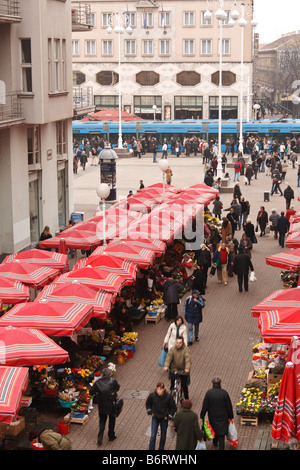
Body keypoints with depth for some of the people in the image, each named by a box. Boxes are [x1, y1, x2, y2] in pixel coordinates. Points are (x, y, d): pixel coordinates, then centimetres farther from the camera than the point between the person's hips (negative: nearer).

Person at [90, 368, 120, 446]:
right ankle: (111, 436, 33)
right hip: (111, 405, -1)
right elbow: (117, 388, 4)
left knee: (102, 420, 18)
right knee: (112, 419, 21)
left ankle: (100, 436, 6)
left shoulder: (98, 382, -11)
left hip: (102, 406, 1)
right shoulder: (113, 381, -15)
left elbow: (91, 392, -4)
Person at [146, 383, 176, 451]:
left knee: (163, 435, 15)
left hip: (164, 419, 0)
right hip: (155, 418, 0)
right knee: (153, 436, -6)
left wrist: (169, 416, -8)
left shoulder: (168, 397, -21)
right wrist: (150, 412, 0)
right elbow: (148, 403, 5)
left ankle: (161, 448, 36)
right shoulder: (152, 395, -18)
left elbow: (173, 408, -5)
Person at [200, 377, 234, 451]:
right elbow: (229, 406, -8)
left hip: (212, 416, 2)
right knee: (222, 431, 6)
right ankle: (221, 448, 2)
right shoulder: (224, 393, -16)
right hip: (223, 416, -2)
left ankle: (215, 442, 46)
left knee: (214, 428, 25)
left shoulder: (209, 393, -15)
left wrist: (202, 416, 2)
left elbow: (205, 406, -10)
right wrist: (230, 416, 5)